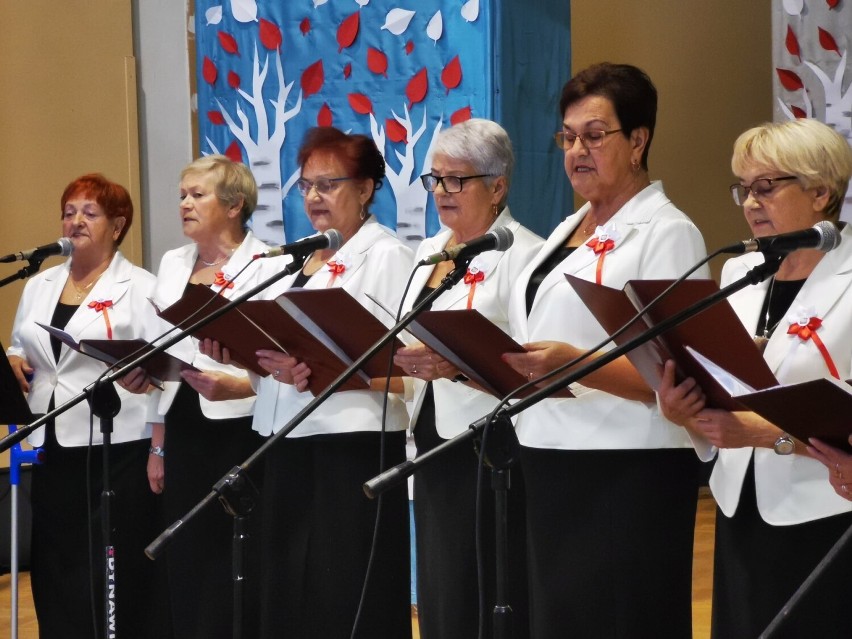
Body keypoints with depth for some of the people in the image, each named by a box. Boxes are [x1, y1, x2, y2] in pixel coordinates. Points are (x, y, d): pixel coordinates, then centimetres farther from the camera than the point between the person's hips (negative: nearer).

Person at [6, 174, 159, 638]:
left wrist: (160, 452, -16)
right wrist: (13, 365, 2)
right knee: (54, 576, 8)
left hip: (116, 451, -6)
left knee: (111, 580, -2)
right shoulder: (39, 287, 15)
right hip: (52, 449, 6)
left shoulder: (141, 288, -3)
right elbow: (20, 352, 24)